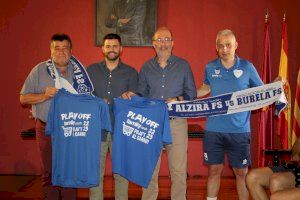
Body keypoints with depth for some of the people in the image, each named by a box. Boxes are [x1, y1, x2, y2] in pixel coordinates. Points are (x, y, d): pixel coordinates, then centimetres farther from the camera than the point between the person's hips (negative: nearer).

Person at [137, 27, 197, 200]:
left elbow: (191, 93, 7)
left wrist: (178, 100, -10)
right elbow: (141, 95, 15)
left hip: (177, 122, -1)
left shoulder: (183, 65, 5)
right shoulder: (146, 67, 11)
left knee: (178, 170, 0)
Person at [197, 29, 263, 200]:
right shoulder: (210, 67, 5)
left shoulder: (247, 67, -2)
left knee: (242, 172, 7)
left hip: (239, 130, -1)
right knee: (214, 170, 11)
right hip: (213, 129, 2)